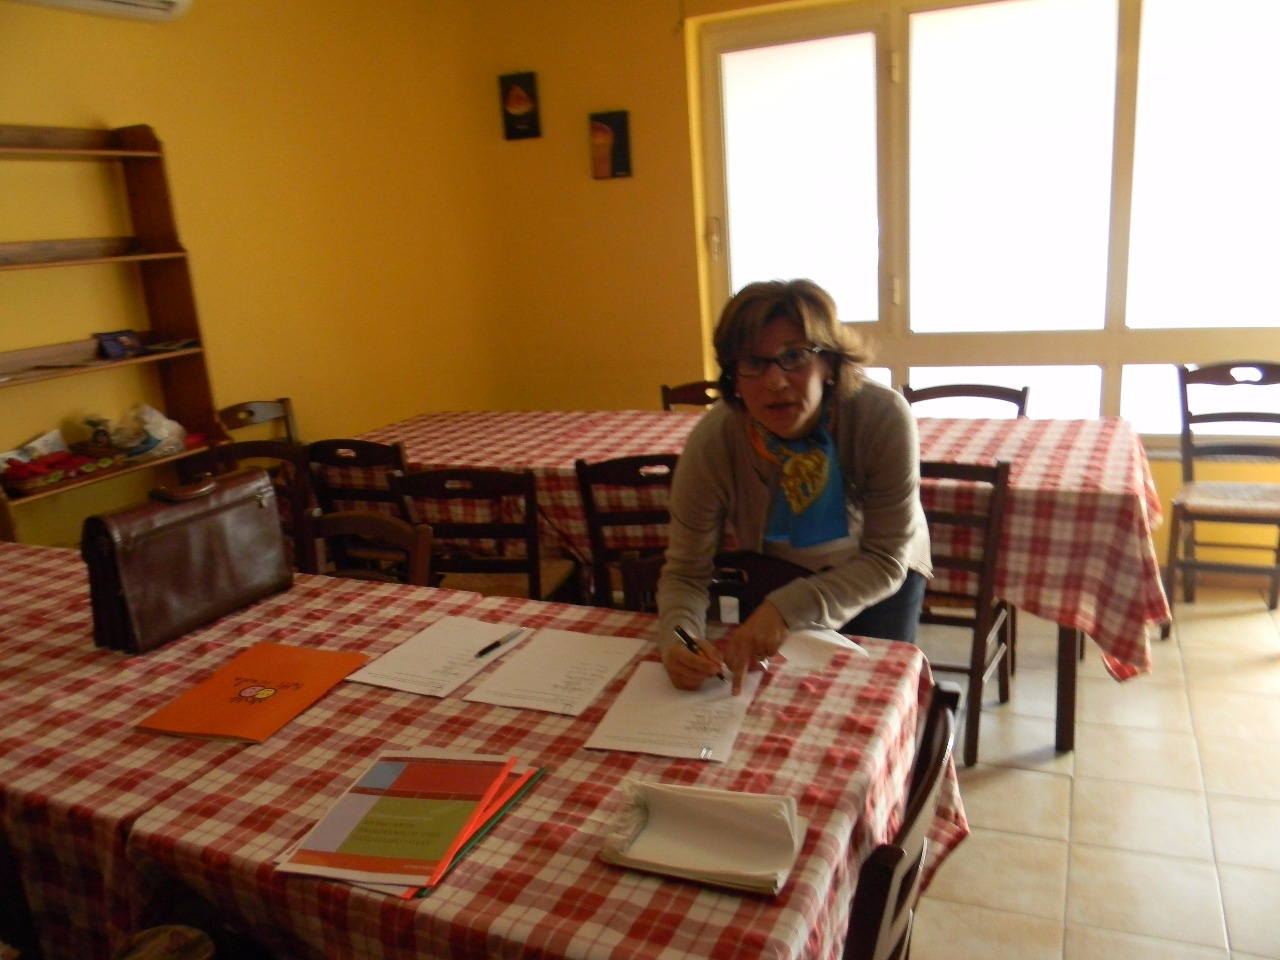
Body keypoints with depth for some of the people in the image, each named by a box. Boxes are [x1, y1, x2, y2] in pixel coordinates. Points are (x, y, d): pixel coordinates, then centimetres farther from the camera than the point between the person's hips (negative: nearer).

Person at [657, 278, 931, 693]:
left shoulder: (883, 418, -33)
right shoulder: (712, 443, -29)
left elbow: (886, 561, -28)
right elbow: (686, 572, -21)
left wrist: (790, 609, -43)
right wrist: (677, 640, -43)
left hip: (877, 574, -1)